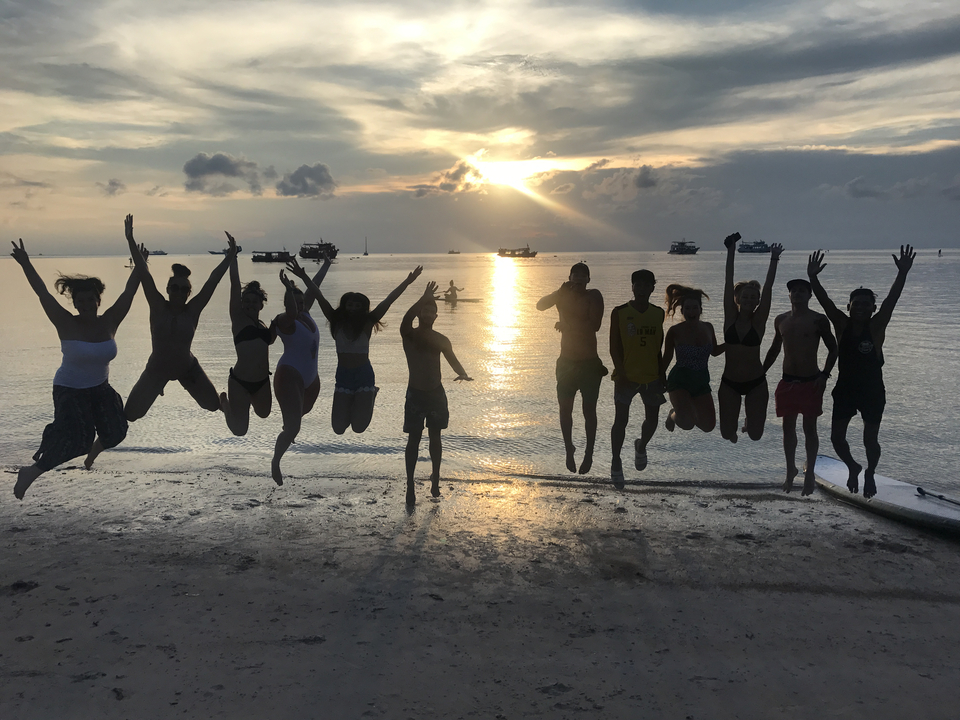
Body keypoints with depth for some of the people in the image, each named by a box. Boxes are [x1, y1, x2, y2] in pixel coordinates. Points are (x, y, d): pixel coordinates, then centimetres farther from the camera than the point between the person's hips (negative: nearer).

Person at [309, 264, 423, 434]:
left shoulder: (367, 323, -6)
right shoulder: (337, 322, -2)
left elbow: (388, 301, -12)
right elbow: (320, 298, -4)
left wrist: (407, 282, -16)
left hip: (364, 375, -2)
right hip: (343, 376, 2)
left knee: (359, 426, 0)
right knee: (338, 428, 2)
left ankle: (371, 394, 31)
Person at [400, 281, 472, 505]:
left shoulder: (441, 340, 4)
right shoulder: (409, 335, -6)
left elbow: (452, 359, -8)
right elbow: (406, 320, -28)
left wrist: (462, 373, -31)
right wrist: (424, 298, -42)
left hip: (436, 393, 3)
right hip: (415, 393, -3)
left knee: (435, 437, 11)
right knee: (413, 439, -3)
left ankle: (435, 478, 24)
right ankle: (410, 485, 1)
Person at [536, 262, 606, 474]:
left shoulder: (594, 296, -8)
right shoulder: (563, 295, 3)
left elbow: (594, 325, -20)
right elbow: (540, 305, -9)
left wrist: (567, 324, -12)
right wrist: (561, 291, -22)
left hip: (590, 363, -3)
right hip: (566, 362, 3)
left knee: (589, 410, 1)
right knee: (565, 409, 6)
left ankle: (589, 453, 9)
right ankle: (569, 450, 21)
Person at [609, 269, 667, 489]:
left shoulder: (658, 313, 6)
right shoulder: (620, 312, -5)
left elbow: (658, 348, 12)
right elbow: (614, 347, -7)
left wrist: (662, 374, 10)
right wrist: (621, 374, -15)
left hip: (651, 376, 4)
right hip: (626, 376, -3)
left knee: (652, 420, 9)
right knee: (621, 420, -1)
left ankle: (641, 446, 41)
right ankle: (616, 462, 15)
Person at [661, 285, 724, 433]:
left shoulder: (708, 328, 1)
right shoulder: (675, 331, -11)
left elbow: (714, 351, 17)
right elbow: (666, 358, 0)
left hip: (702, 382, 5)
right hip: (680, 381, -5)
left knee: (708, 426, 2)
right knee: (687, 424, -25)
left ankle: (684, 412, 32)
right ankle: (673, 414, 12)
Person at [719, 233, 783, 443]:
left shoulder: (759, 320, -6)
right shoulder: (730, 316, -5)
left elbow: (768, 288, -14)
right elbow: (728, 282, -9)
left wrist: (774, 260, -21)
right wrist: (731, 252, -12)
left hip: (756, 383, 0)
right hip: (729, 382, 0)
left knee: (755, 434, 5)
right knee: (727, 433, 2)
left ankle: (750, 417, 39)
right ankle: (733, 423, 38)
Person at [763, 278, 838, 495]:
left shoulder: (818, 320, -5)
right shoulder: (781, 320, 8)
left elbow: (833, 349, -1)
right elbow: (775, 349, 19)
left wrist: (824, 375, -11)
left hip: (811, 382, -4)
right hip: (787, 382, 4)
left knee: (809, 428, 3)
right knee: (788, 427, 9)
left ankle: (810, 473, 15)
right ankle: (791, 469, 24)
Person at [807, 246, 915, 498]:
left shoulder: (877, 326, -10)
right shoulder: (842, 324, -5)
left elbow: (891, 299, -24)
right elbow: (825, 300, -16)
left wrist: (902, 274, -38)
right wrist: (813, 278, -30)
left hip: (872, 391, -2)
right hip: (845, 389, 2)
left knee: (870, 440, 2)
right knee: (836, 437, 4)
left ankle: (870, 473, 31)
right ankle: (853, 467, 33)